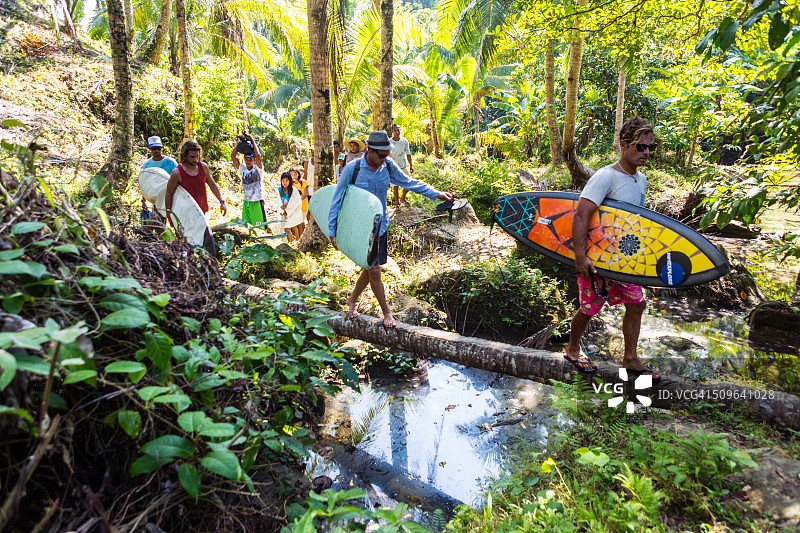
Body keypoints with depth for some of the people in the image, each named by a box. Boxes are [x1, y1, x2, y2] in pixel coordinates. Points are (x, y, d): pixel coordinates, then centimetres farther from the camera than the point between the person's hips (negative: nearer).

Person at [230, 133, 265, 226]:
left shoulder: (258, 169, -7)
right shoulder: (242, 169, 6)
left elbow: (258, 155, -23)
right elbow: (233, 156, -2)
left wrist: (253, 141, -12)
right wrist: (238, 144, -2)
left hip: (257, 202, -5)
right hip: (246, 202, 5)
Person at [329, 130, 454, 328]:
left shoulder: (388, 166, -4)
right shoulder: (352, 169, -15)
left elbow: (410, 183, 9)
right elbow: (337, 201, -8)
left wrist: (436, 194, 0)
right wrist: (333, 232, -9)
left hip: (380, 225, 5)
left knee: (370, 269, 12)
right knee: (374, 270, -5)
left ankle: (352, 299, 38)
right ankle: (387, 312, 13)